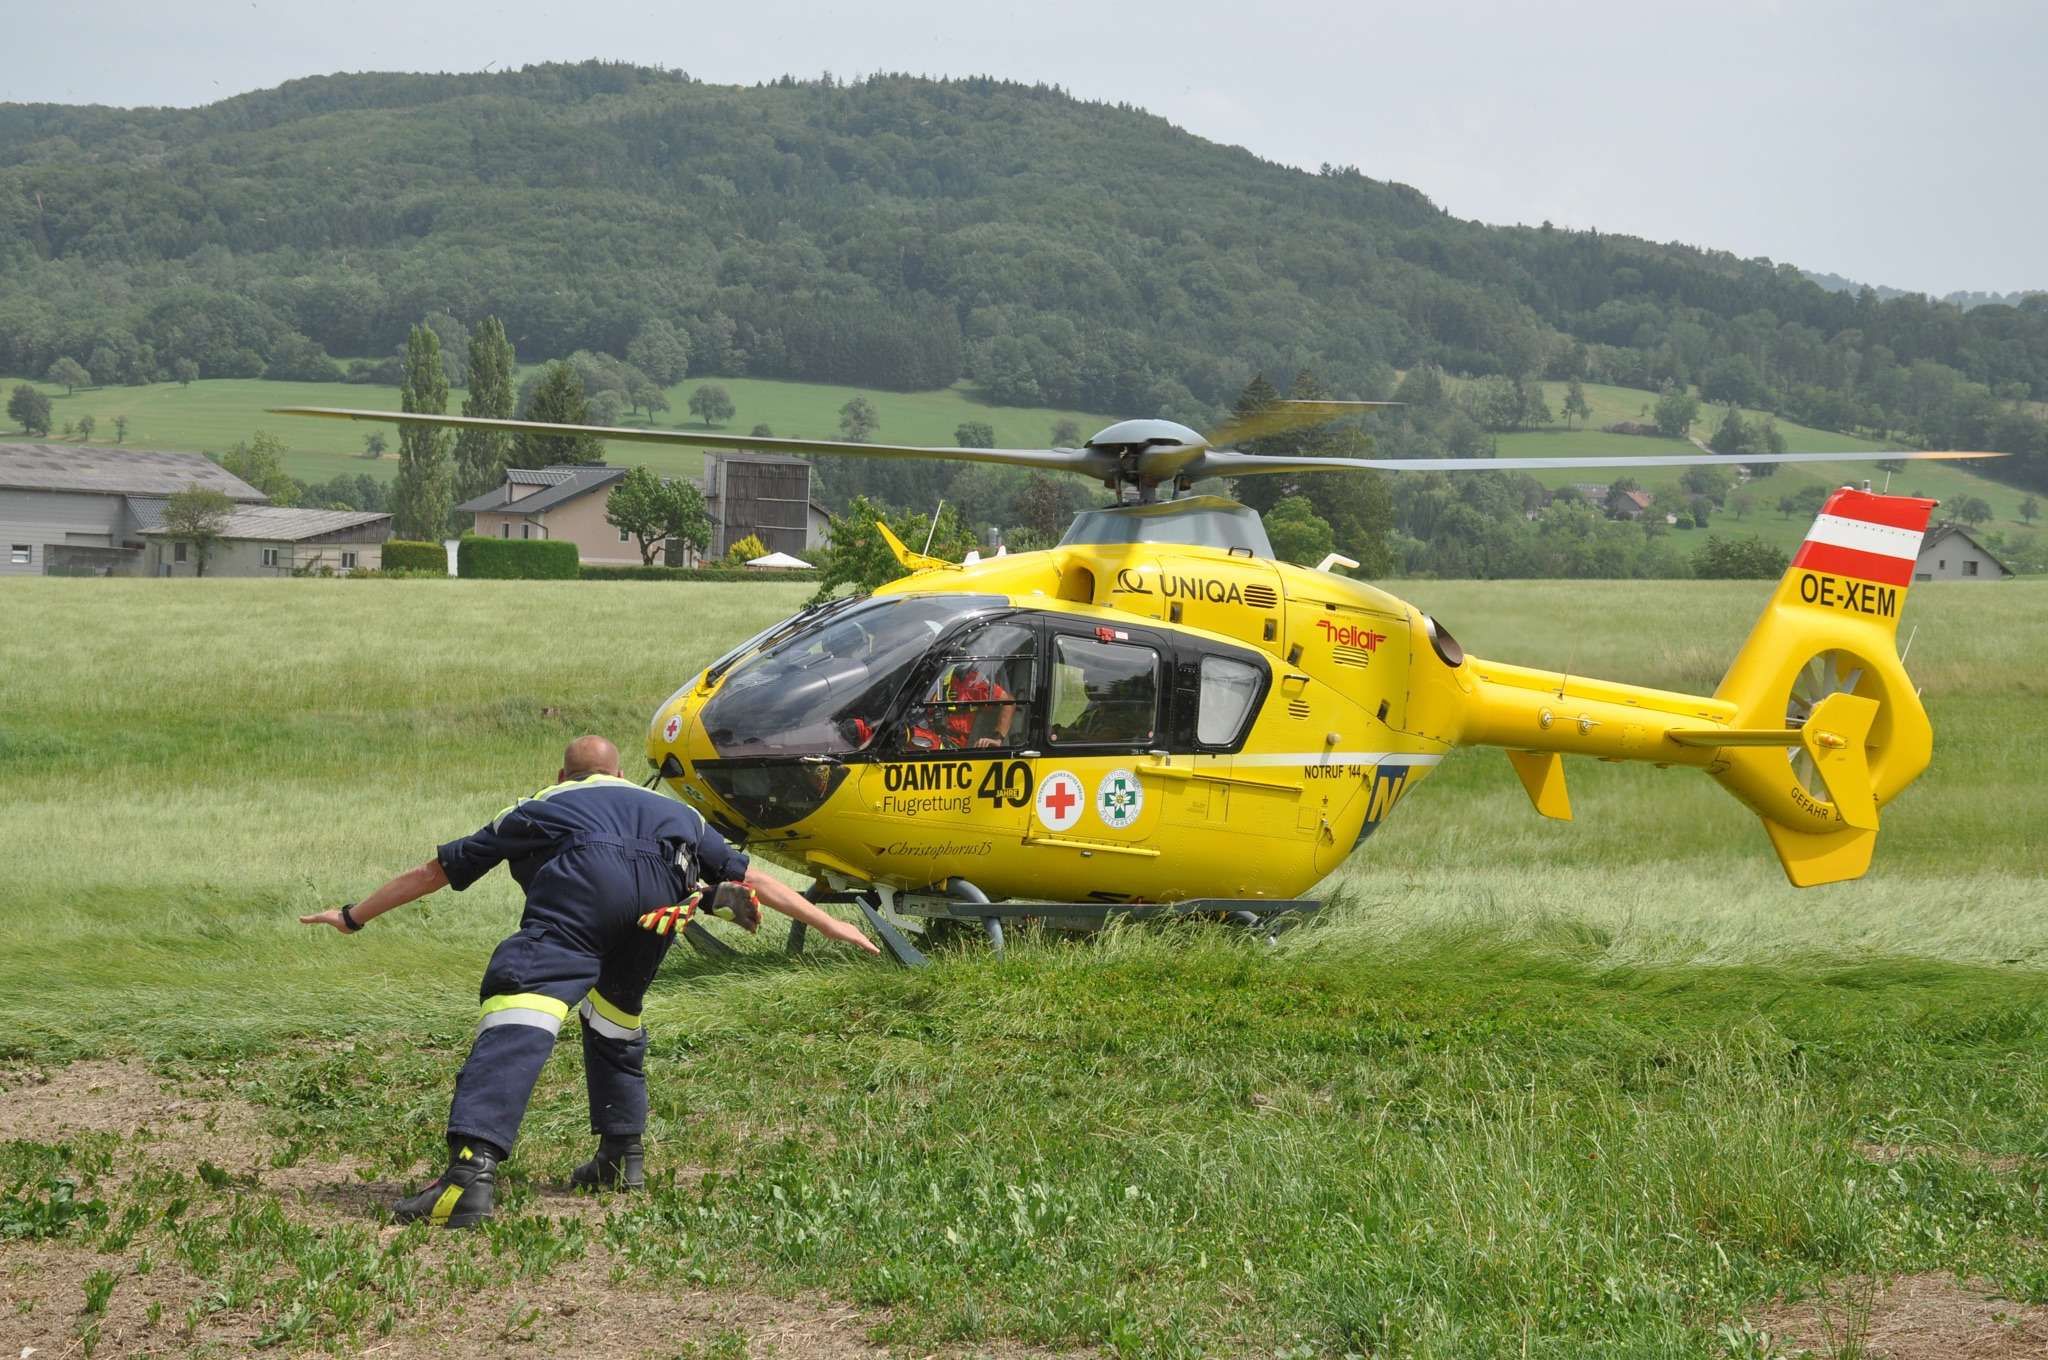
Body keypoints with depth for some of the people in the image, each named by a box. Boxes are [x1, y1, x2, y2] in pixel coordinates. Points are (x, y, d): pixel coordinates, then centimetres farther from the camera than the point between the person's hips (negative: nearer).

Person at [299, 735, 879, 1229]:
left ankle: (471, 1169, -34)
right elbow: (751, 877, 43)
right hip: (662, 885, 3)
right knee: (614, 1009, 29)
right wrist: (827, 924, 52)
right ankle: (622, 1155, 31)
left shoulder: (536, 807, 40)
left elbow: (433, 871, 45)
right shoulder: (671, 810, 43)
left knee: (523, 1009, -17)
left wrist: (353, 916, 55)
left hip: (581, 875, -3)